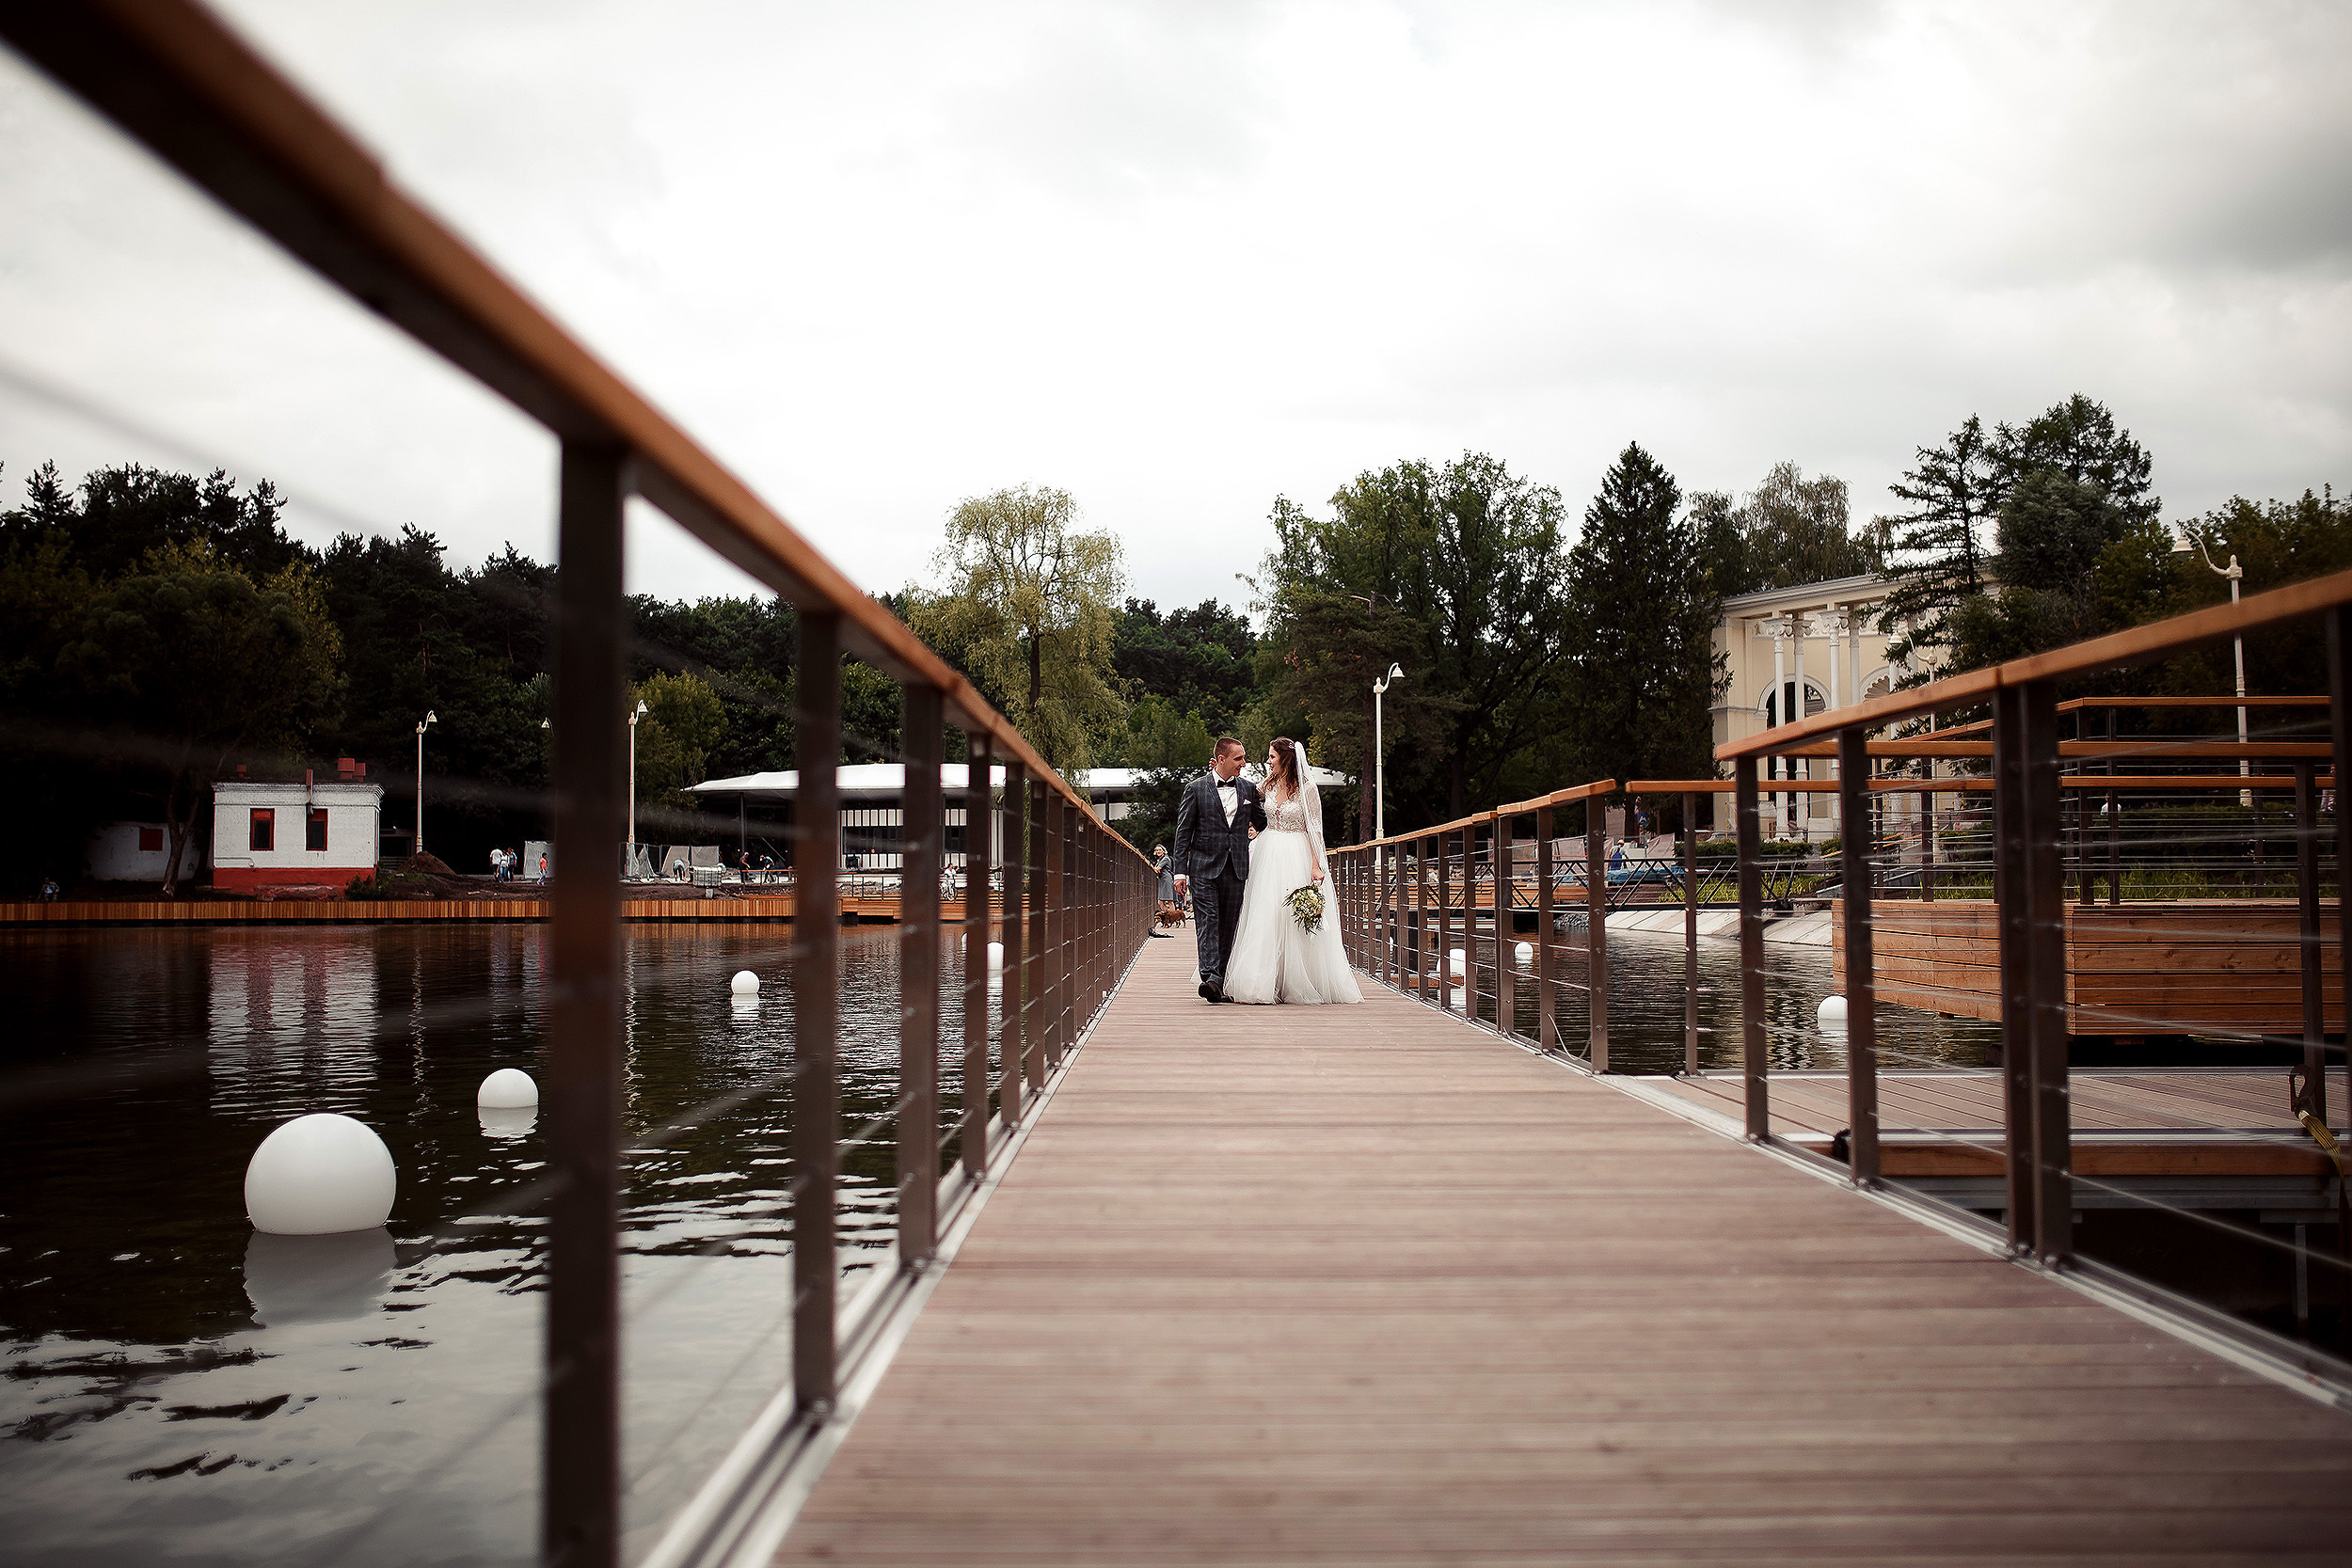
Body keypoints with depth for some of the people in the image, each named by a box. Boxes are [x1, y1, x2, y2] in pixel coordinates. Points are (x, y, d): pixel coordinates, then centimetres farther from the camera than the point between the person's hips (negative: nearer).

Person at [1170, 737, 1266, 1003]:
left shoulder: (1248, 789, 10)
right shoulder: (1195, 788, 0)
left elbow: (1262, 823, 20)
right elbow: (1183, 833, 0)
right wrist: (1180, 871, -6)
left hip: (1236, 868, 3)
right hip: (1204, 868, -3)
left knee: (1228, 927, 5)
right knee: (1207, 923, -12)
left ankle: (1219, 982, 10)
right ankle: (1210, 977, -21)